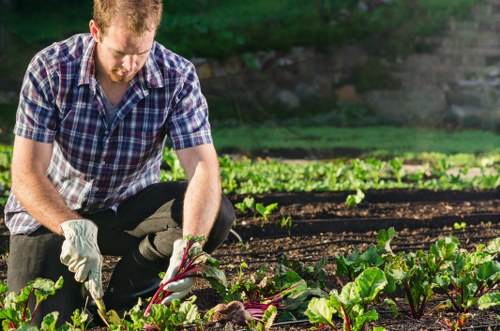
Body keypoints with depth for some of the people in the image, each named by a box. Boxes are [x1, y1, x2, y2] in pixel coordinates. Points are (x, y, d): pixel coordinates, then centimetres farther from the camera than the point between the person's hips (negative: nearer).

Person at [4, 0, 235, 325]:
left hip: (130, 206, 2)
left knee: (217, 214, -25)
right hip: (53, 211, -2)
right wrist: (75, 229, -45)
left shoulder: (178, 77, -19)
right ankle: (74, 289, 15)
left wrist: (187, 248, -45)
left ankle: (129, 286, -2)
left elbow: (203, 166, -26)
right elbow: (26, 175, -25)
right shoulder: (50, 69, -22)